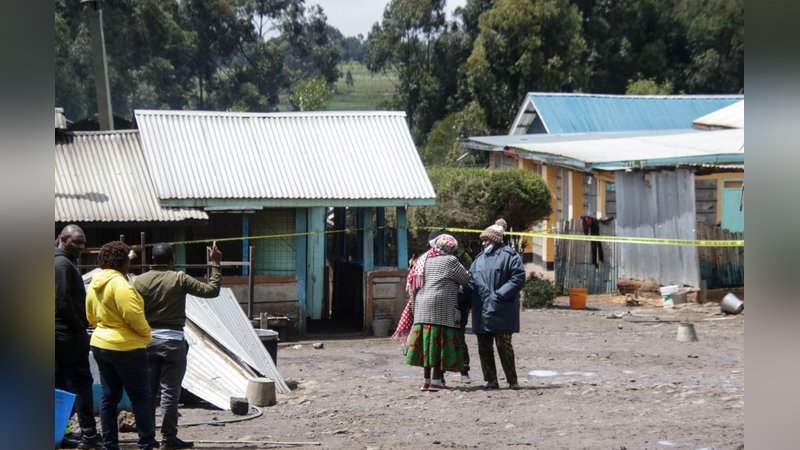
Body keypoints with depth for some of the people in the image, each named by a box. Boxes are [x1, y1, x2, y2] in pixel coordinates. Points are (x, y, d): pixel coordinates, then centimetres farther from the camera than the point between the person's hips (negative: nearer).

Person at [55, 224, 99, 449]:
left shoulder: (62, 262, 17)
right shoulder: (64, 264, -14)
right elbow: (64, 303, -21)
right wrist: (80, 329, -12)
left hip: (60, 334, 10)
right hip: (70, 334, -10)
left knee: (61, 385, 10)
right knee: (81, 382, -7)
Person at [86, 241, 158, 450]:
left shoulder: (94, 284, 8)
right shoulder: (119, 283, -19)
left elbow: (91, 316, 17)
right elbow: (133, 315, -23)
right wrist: (146, 333, -7)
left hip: (100, 345, 8)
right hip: (126, 347, -8)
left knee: (109, 396, 11)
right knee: (140, 397, 0)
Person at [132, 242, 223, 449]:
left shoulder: (140, 281, 1)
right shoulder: (179, 279, -8)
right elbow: (211, 290, -5)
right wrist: (215, 264, 4)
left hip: (147, 340, 4)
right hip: (172, 341, -4)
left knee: (149, 391, 11)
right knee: (170, 392, 1)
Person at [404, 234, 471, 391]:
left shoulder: (423, 260, 17)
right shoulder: (450, 261, -3)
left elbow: (412, 287, 17)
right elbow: (466, 278, 1)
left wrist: (414, 307, 22)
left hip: (422, 308, 7)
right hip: (441, 308, -7)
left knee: (427, 343, 9)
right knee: (440, 342, -4)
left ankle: (426, 380, 12)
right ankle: (436, 380, -6)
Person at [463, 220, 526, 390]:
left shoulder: (509, 256, -3)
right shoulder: (480, 258, 19)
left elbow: (518, 279, -11)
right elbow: (471, 281, 20)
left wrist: (500, 294, -18)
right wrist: (463, 291, 1)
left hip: (501, 311, -7)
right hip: (481, 311, 7)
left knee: (504, 346, -5)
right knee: (484, 347, 6)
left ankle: (512, 380, 3)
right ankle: (491, 380, 13)